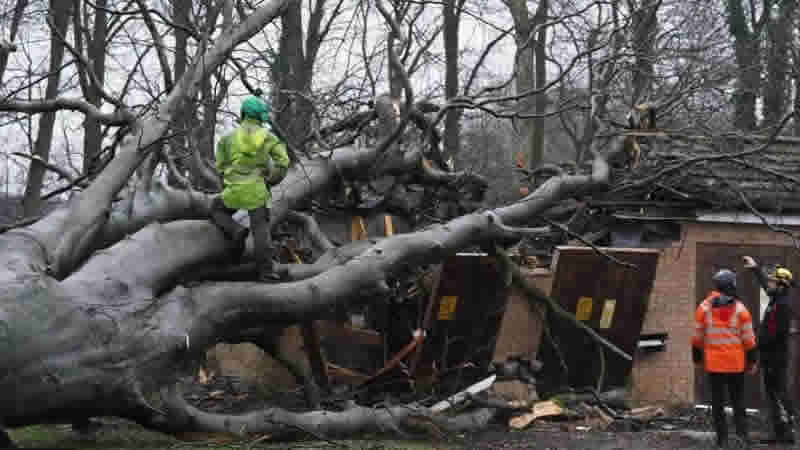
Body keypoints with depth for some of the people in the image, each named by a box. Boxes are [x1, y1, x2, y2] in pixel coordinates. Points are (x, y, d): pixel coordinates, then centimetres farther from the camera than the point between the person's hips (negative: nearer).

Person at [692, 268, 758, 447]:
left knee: (717, 401, 7)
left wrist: (697, 357, 12)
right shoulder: (740, 309, -3)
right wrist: (752, 361, 5)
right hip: (736, 363, 0)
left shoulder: (705, 307, -2)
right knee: (738, 399, 12)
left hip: (714, 363, 0)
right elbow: (748, 339, -3)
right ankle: (742, 431, -2)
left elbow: (697, 337, 1)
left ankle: (722, 437, 6)